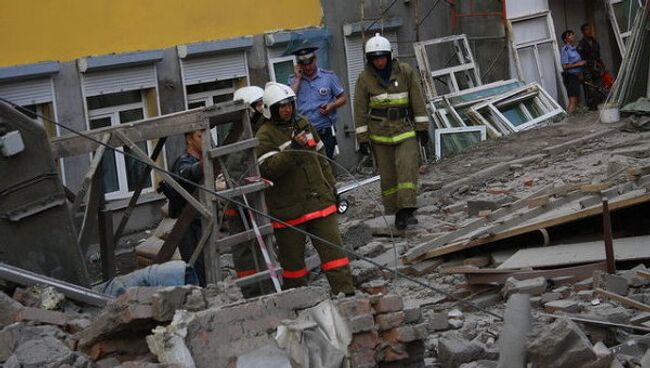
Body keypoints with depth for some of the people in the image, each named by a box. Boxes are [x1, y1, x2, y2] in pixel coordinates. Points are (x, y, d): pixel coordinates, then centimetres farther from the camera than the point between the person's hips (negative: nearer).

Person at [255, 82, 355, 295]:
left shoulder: (304, 125, 10)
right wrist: (293, 150, -29)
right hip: (288, 209, -4)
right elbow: (268, 169, -21)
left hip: (319, 201, 4)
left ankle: (346, 292, -2)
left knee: (333, 248, -2)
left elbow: (321, 159, 18)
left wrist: (331, 187, 17)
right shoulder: (265, 135, -7)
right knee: (292, 258, 7)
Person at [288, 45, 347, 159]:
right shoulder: (293, 80, 9)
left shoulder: (329, 76, 6)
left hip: (325, 131, -1)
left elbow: (343, 98, 10)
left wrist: (332, 106, -10)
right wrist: (298, 78, -4)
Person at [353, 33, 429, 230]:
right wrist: (362, 138, -3)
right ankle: (396, 213, 11)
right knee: (388, 175, 2)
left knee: (407, 168, -15)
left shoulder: (405, 71, -2)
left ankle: (407, 211, -17)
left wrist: (422, 127, 0)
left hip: (406, 129, 0)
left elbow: (417, 100, 2)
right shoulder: (365, 78, -3)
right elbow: (360, 109, 0)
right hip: (380, 132, 0)